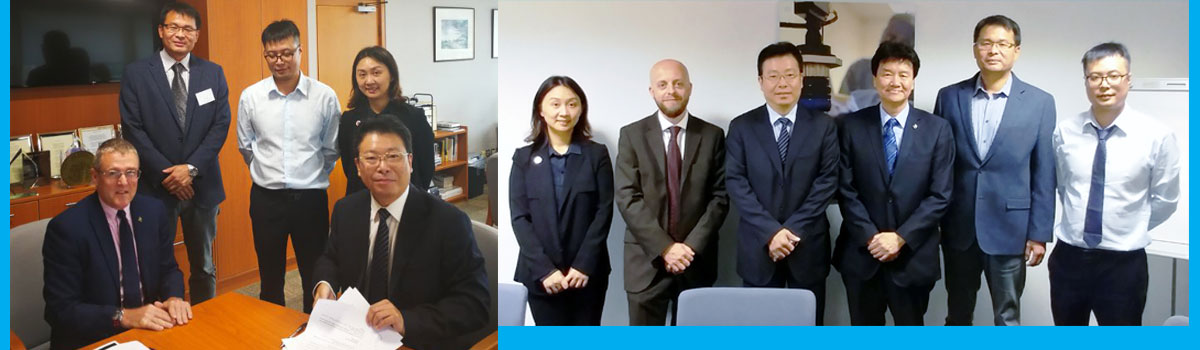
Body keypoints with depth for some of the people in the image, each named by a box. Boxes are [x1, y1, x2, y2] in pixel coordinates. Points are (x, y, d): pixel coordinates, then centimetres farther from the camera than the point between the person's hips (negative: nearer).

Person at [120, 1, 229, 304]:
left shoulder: (213, 73, 5)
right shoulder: (136, 74, -1)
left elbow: (221, 124, -1)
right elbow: (133, 129, -6)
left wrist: (192, 168, -12)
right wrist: (166, 174, -13)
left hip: (202, 185, 2)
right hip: (156, 187, -2)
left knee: (203, 266, 14)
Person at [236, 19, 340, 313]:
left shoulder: (325, 96, -7)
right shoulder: (250, 97, -2)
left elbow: (331, 149, 4)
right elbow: (245, 146, 12)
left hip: (310, 198, -1)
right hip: (266, 198, 1)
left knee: (315, 277, 10)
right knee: (270, 278, 15)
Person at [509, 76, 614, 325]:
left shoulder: (597, 154, 4)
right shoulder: (524, 158, 5)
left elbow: (604, 212, -2)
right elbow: (519, 217, -2)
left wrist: (583, 265, -12)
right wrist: (544, 269, -12)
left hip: (588, 273, 0)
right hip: (540, 275, 0)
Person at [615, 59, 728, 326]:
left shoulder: (712, 135, 5)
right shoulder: (632, 135, 1)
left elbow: (720, 197, 1)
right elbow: (627, 198, -6)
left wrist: (692, 246, -11)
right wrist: (664, 247, -14)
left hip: (697, 260, 1)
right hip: (647, 260, -1)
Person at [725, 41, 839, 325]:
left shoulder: (823, 126, 4)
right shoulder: (741, 127, 2)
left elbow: (827, 181, -3)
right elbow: (735, 183, -5)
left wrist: (793, 230, -13)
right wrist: (771, 232, -14)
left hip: (808, 247, 0)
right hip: (758, 247, 0)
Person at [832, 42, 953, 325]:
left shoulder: (937, 129, 0)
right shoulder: (851, 126, 0)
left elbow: (940, 195, -5)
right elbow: (846, 190, -3)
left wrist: (900, 237, -13)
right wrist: (871, 237, -13)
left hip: (913, 255, 0)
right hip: (861, 254, 0)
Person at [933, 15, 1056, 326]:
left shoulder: (1040, 102, -2)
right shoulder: (949, 97, 2)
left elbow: (1044, 176, -1)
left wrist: (1039, 233, -4)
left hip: (1009, 228, -2)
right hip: (957, 227, 2)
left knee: (1007, 318, 8)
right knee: (957, 315, 15)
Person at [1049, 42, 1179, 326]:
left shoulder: (1157, 135, -11)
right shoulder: (1065, 131, -3)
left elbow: (1165, 200, 1)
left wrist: (1130, 231, 7)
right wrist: (1078, 221, 11)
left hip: (1123, 263, -2)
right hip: (1068, 257, 3)